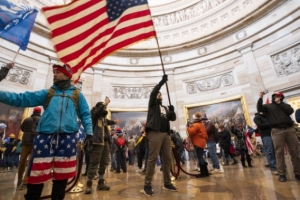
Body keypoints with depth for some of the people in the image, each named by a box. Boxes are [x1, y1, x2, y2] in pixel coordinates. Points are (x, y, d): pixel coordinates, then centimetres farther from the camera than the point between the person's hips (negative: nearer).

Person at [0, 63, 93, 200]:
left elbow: (85, 115, 9)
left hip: (67, 138, -1)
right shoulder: (47, 93, 16)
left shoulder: (77, 95, 12)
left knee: (61, 175, 8)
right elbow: (22, 99, 7)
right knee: (37, 174, 4)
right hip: (45, 137, 1)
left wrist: (89, 133, -2)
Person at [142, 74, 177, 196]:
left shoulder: (165, 108, 27)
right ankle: (147, 185, -4)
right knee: (153, 158, -10)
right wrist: (162, 81, -8)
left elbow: (173, 118, 18)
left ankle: (167, 183, 17)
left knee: (167, 158, 6)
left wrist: (172, 111, -2)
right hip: (155, 132, -6)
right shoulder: (153, 103, 13)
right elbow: (153, 92, -6)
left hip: (166, 134, 6)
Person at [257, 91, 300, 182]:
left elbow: (290, 111, 3)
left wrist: (279, 103, 2)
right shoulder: (268, 106, 14)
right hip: (277, 131, -3)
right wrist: (260, 98, -11)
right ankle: (282, 174, 3)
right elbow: (259, 109, -3)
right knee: (279, 152, -3)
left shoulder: (285, 105, 22)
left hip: (290, 129, 3)